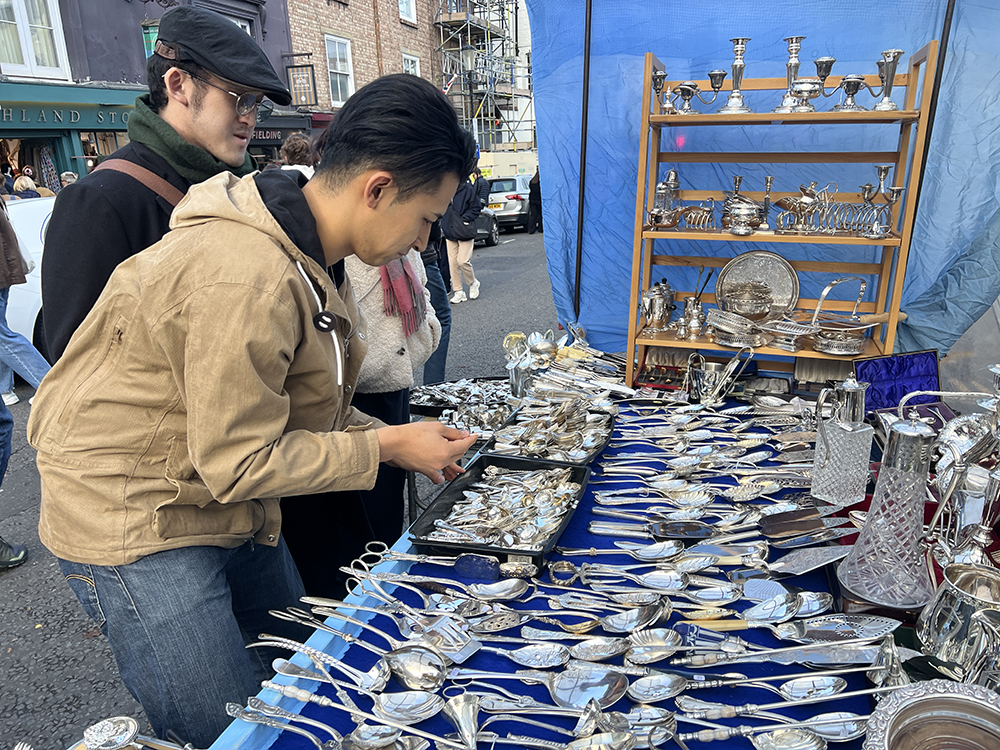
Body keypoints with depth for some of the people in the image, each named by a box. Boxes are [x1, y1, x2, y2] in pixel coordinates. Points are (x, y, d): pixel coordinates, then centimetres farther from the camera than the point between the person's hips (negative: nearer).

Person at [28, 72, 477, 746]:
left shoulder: (306, 253, 2)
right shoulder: (248, 279, -31)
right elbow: (236, 463, -26)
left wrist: (403, 439, -1)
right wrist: (387, 446, -18)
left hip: (226, 508, 9)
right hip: (135, 520, -9)